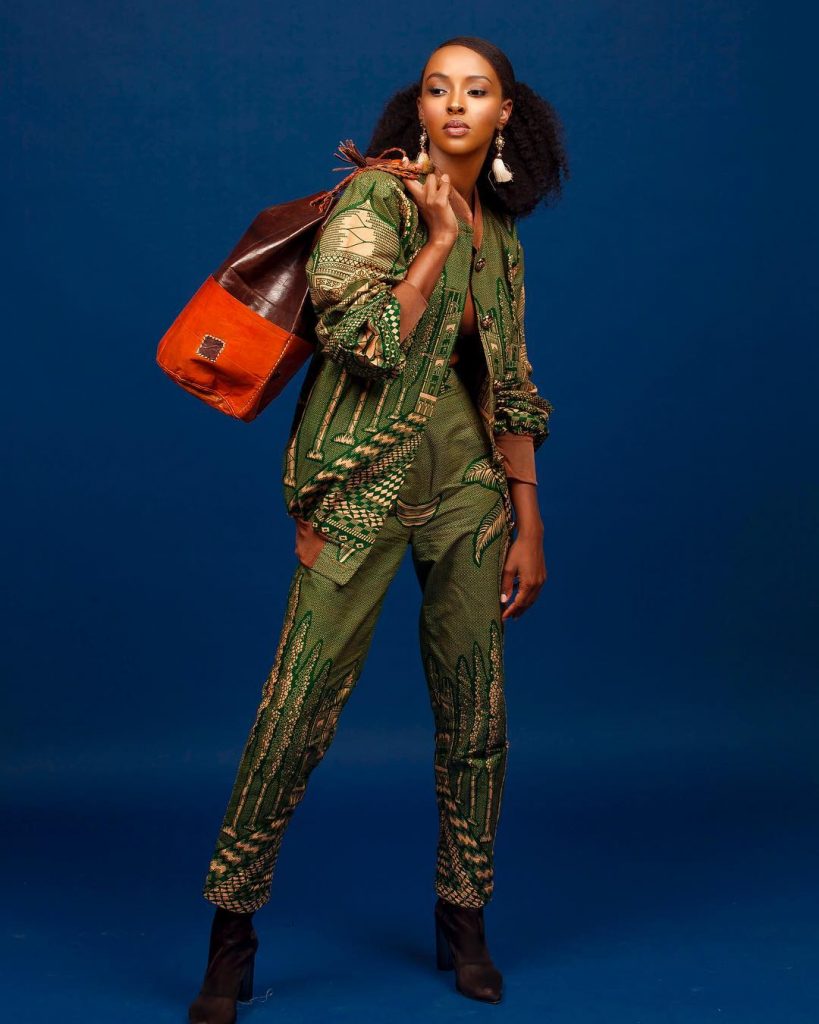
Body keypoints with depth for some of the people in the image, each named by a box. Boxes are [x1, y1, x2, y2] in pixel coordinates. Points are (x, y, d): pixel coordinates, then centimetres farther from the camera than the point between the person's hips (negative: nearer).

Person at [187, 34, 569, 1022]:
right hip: (366, 479, -5)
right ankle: (232, 930, 8)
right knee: (298, 705, -7)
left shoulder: (500, 238, 14)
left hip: (469, 481, 5)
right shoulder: (376, 196, -3)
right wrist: (438, 240, -9)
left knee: (474, 708, 7)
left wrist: (529, 524, 12)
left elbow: (512, 390, 15)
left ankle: (464, 921, 24)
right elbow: (363, 341, -16)